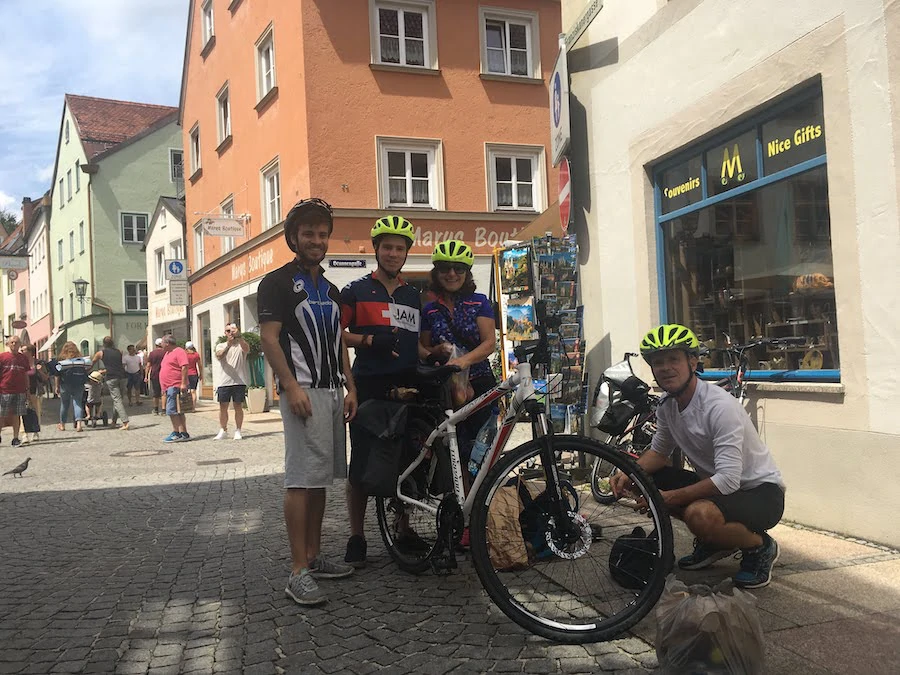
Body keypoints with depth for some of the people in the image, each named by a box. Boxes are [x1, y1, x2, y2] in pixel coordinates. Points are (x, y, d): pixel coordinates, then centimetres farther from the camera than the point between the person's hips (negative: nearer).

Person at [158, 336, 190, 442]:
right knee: (178, 412, 9)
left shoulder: (179, 352, -9)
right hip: (169, 387, 10)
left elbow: (184, 367, -17)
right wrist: (164, 387, 26)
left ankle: (176, 433, -9)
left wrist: (183, 383, -24)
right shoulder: (167, 353, 22)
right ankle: (183, 433, 10)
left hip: (175, 386, -10)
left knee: (172, 410, -13)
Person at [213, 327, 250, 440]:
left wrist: (238, 336, -34)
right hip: (224, 382, 1)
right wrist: (228, 345, -31)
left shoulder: (241, 345, 7)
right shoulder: (221, 346, 10)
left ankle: (237, 431, 8)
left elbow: (247, 349, -18)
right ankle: (223, 430, 16)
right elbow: (219, 356, -12)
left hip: (239, 381, -1)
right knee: (223, 407, 4)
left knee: (238, 406, 1)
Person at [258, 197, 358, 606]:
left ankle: (314, 557, 19)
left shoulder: (330, 290, 20)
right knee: (302, 479, -10)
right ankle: (299, 572, -7)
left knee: (320, 478, 10)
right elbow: (268, 337, -10)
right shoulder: (278, 282, -2)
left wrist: (350, 388, 11)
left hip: (333, 391, 8)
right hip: (303, 390, -8)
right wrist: (291, 386, -19)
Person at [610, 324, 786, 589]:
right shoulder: (667, 406, -2)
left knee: (699, 514, -37)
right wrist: (628, 474, -8)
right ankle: (713, 542, 11)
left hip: (761, 492, -8)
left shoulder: (720, 406, -27)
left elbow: (728, 480, -32)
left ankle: (760, 546, -3)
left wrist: (668, 498, -29)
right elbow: (659, 452, 12)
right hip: (716, 484, 8)